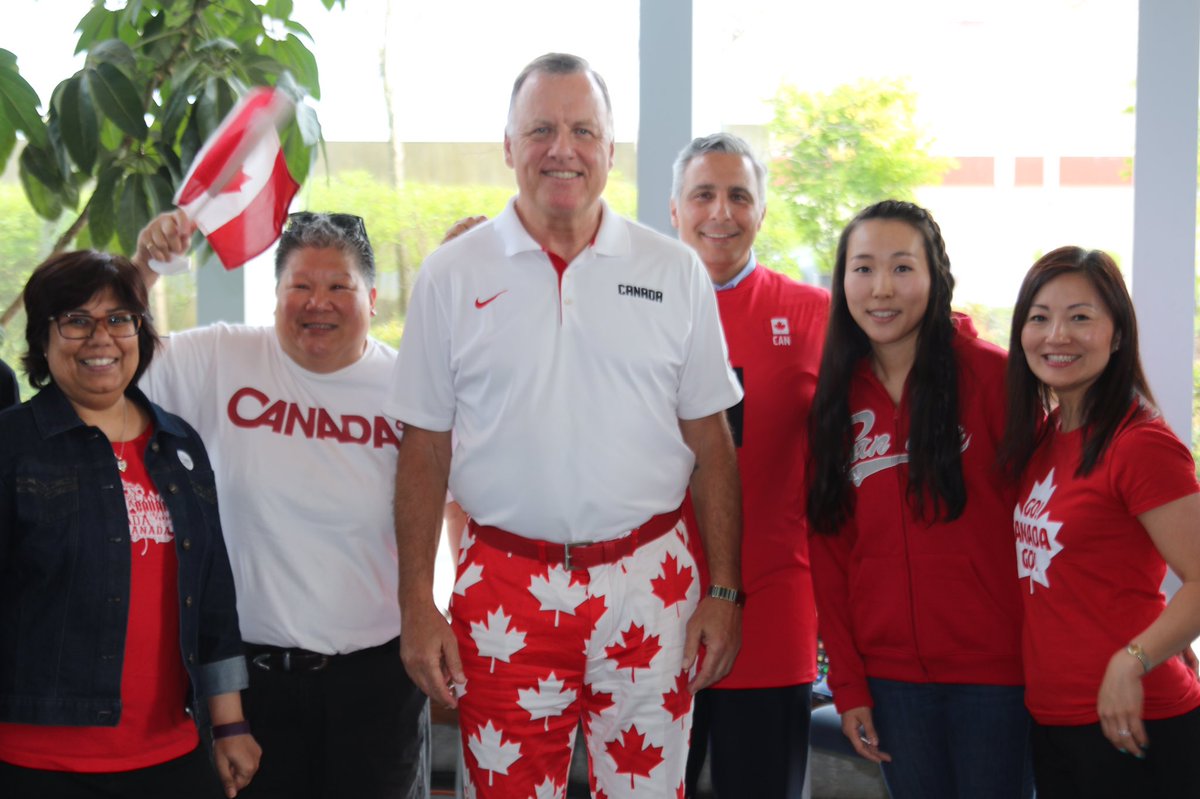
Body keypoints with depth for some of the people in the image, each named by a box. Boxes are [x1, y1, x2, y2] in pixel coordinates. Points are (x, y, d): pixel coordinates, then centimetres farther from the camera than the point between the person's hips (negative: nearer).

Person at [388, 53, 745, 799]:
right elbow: (424, 451, 4)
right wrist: (417, 605, -1)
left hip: (649, 584, 1)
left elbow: (711, 444, 7)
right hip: (504, 590, 0)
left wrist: (723, 592, 2)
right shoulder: (451, 276, 3)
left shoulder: (675, 272, 4)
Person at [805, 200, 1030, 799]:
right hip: (888, 672, 3)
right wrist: (848, 684, 3)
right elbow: (827, 550, 8)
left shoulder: (993, 376, -6)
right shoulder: (835, 400, 6)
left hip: (992, 667, -3)